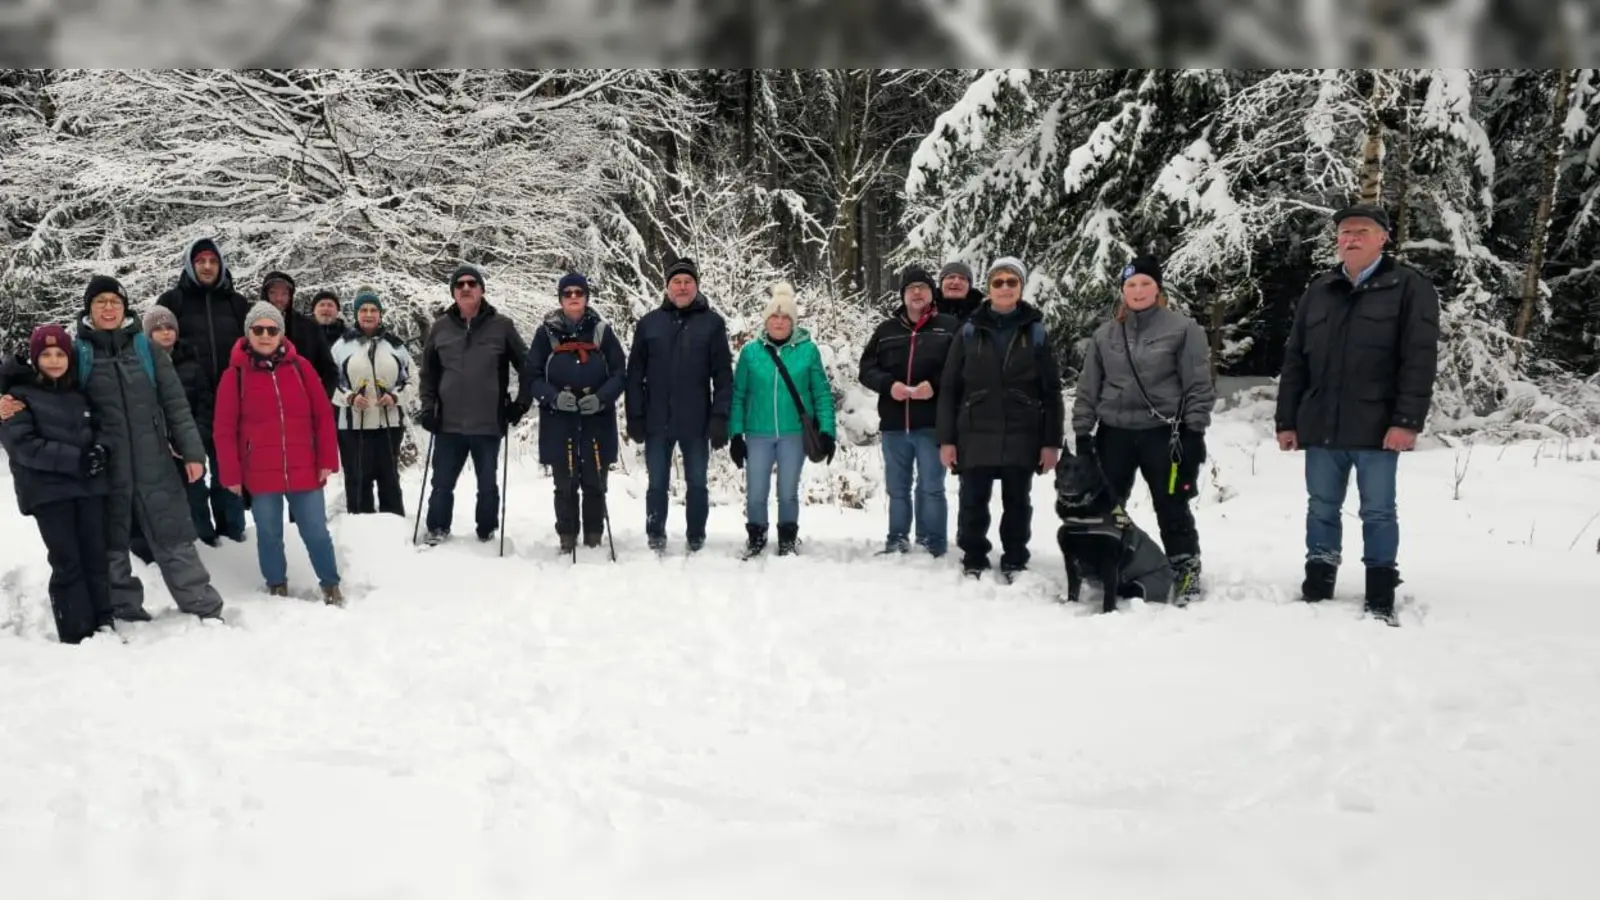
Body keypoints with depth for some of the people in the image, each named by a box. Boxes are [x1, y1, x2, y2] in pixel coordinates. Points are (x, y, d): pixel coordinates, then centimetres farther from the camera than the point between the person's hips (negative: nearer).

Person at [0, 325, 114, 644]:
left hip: (89, 485, 5)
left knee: (96, 557, 3)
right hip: (47, 491, -4)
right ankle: (77, 637, -2)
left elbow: (96, 429, 21)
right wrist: (76, 459, -18)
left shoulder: (80, 393, 16)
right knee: (67, 563, -5)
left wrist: (99, 450, -4)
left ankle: (104, 626, 10)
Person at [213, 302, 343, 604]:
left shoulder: (300, 366, 1)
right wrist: (231, 474, -2)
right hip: (260, 474, 0)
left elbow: (323, 415, 3)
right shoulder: (236, 373, -2)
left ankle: (331, 585, 22)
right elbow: (224, 429, 0)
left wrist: (327, 461, 0)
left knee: (317, 532, 6)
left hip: (304, 470, 1)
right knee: (269, 535, 11)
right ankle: (277, 587, 28)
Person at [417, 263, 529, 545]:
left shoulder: (501, 326, -3)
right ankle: (437, 531, 24)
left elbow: (526, 365, 4)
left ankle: (487, 533, 24)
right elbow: (429, 371, 13)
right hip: (449, 423, 2)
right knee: (442, 483, 10)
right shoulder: (440, 327, 4)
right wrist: (428, 406, 6)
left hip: (489, 423, -2)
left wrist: (522, 402, 0)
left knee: (487, 485, 11)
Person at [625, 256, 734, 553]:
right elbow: (635, 374, 5)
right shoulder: (649, 322, 5)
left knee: (697, 483, 9)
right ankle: (655, 537, 21)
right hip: (657, 422, 1)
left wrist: (720, 418, -9)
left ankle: (696, 539, 20)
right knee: (657, 484, 8)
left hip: (696, 422, -1)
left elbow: (723, 375, -3)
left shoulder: (712, 322, 0)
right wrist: (635, 417, -1)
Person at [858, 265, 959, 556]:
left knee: (931, 487, -1)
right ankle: (897, 541, 22)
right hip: (894, 423, 4)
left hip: (932, 423, -4)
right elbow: (866, 369, 8)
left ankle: (933, 545, 6)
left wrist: (935, 385, -18)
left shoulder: (949, 327, 2)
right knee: (897, 487, 12)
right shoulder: (886, 330, 11)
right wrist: (889, 384, -10)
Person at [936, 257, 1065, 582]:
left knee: (1017, 503, 9)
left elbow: (1051, 391, 3)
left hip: (1021, 436, 0)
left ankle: (1015, 562, 21)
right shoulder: (970, 331, 3)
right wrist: (946, 438, -3)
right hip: (976, 435, 0)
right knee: (972, 503, 4)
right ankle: (973, 562, 17)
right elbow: (950, 388, 2)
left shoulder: (1036, 331, 3)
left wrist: (1051, 441, -3)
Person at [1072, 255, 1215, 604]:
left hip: (1163, 432, -3)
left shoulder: (1183, 328, -2)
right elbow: (1088, 388, 10)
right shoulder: (1105, 335, 9)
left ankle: (1187, 574, 15)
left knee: (1172, 508, 2)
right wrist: (1082, 432, 5)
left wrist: (1194, 431, -9)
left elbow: (1199, 384, -4)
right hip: (1115, 433, 4)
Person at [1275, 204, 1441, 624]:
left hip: (1376, 428, -4)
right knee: (1321, 510, 11)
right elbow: (1295, 360, 12)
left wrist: (1407, 421, -17)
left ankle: (1380, 599, 13)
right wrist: (1286, 420, 8)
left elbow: (1420, 360, -9)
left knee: (1378, 513, 4)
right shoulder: (1318, 290, 12)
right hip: (1320, 427, 4)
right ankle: (1317, 590, 20)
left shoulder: (1410, 287, -1)